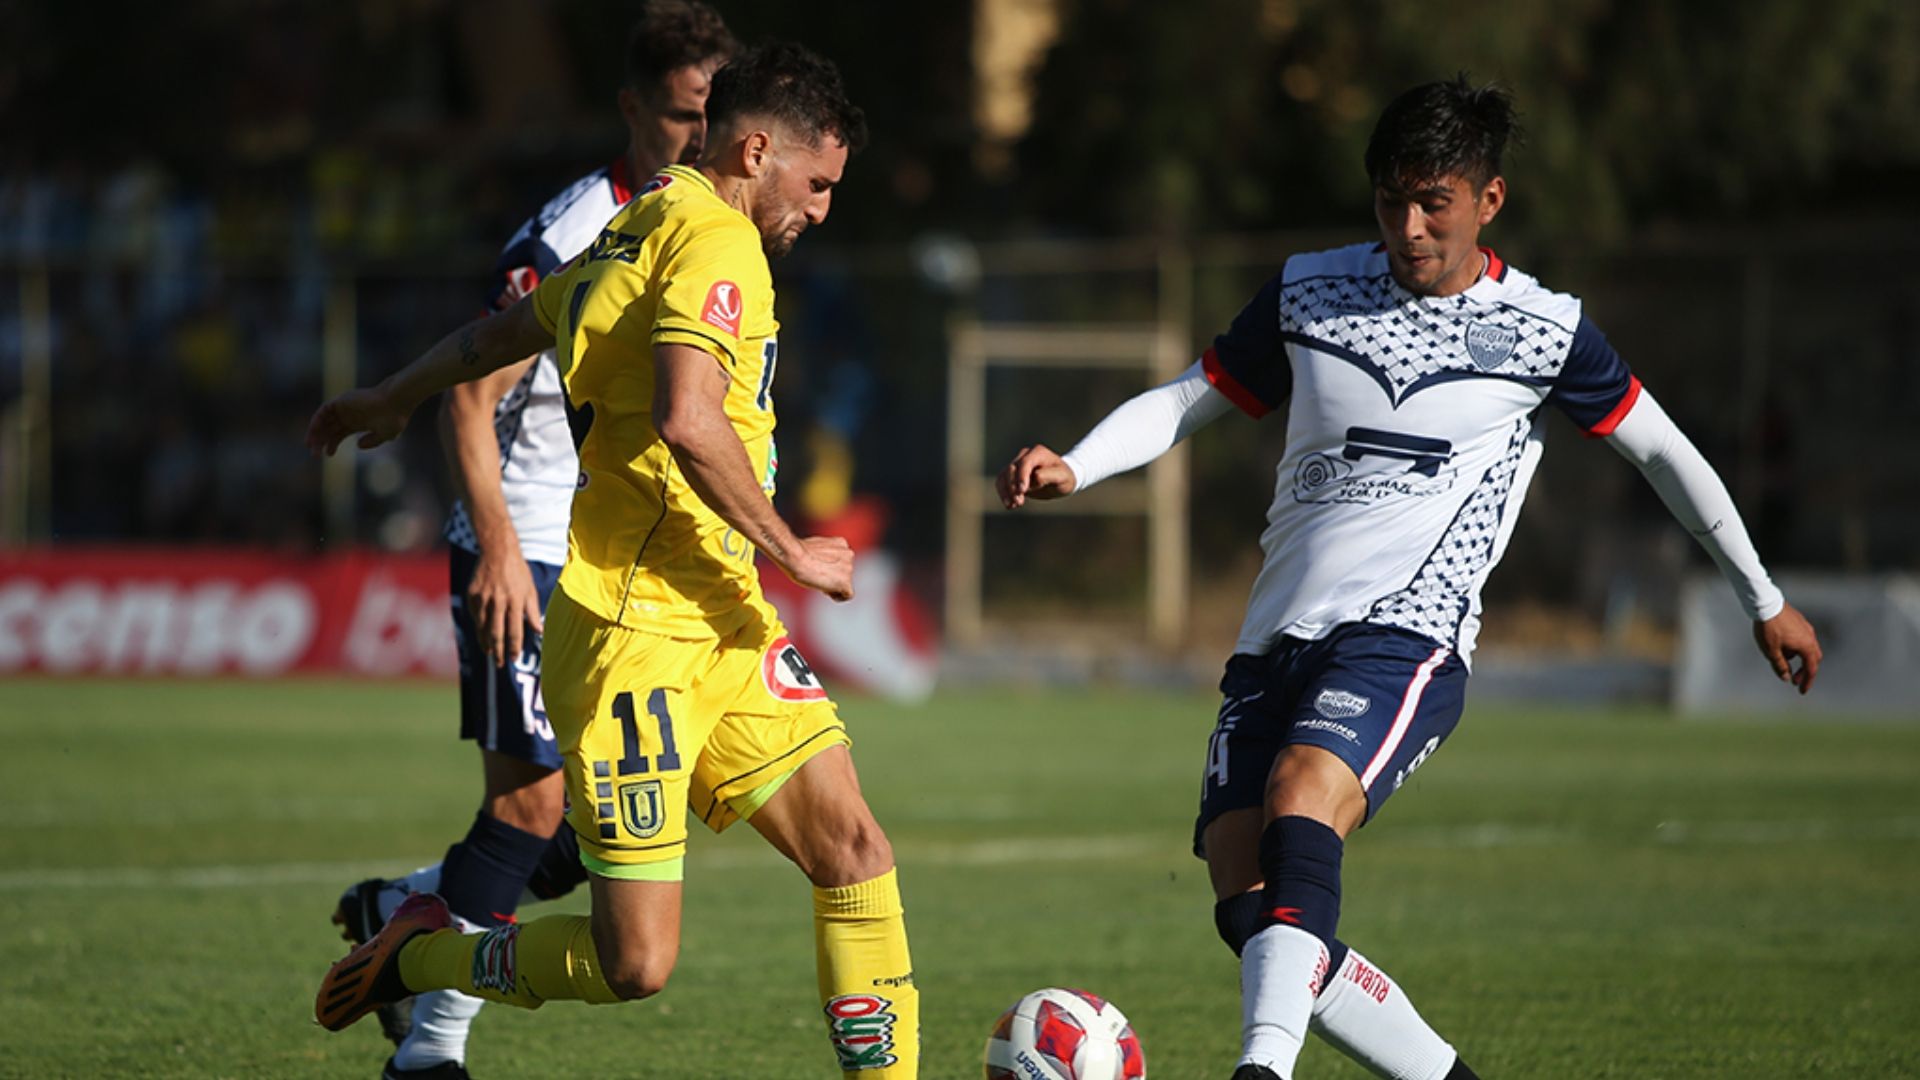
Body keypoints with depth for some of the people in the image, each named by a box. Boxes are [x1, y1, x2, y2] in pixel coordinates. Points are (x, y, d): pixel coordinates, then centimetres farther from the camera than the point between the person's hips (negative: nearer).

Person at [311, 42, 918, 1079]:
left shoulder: (642, 234, 16)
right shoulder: (714, 243, -14)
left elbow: (506, 328, 30)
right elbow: (686, 419, -29)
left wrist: (392, 397, 46)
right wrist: (793, 553, -17)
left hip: (724, 628, 10)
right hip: (637, 634, -10)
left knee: (856, 853, -1)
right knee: (634, 963, -5)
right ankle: (418, 953, 18)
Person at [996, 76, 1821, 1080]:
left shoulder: (1545, 330, 6)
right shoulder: (1309, 292, 12)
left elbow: (1660, 448, 19)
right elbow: (1184, 402, 18)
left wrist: (1763, 598, 25)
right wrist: (1069, 468, -2)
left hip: (1405, 632, -4)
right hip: (1274, 637, 4)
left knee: (1301, 791, -34)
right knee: (1246, 910, -11)